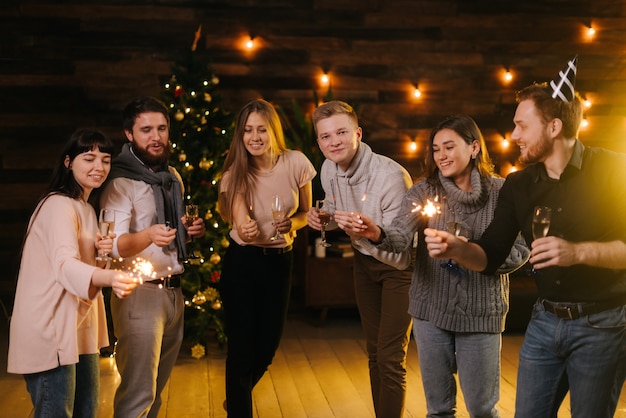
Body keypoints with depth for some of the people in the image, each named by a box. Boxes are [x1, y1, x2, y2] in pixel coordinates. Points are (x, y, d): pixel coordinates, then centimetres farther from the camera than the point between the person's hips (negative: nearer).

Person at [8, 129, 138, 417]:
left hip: (79, 329, 9)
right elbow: (64, 265, -32)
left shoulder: (86, 209, 16)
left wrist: (102, 255, -1)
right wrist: (110, 278, -52)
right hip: (50, 331, -9)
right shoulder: (59, 205, -15)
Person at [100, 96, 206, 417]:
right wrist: (148, 236, -41)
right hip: (140, 292, -7)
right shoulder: (120, 183, -11)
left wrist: (191, 231, 3)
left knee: (158, 385, 18)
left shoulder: (173, 177, 12)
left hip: (173, 291, 8)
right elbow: (114, 245, -22)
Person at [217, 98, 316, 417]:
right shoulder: (236, 173, -12)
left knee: (268, 344, 14)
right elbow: (240, 220, -25)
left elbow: (305, 212, 3)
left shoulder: (295, 163, -10)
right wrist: (246, 229, -49)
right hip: (243, 262, -2)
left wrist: (292, 224, -20)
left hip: (280, 261, 2)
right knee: (241, 346, -1)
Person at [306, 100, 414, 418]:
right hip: (364, 261, 6)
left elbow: (401, 257, -32)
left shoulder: (391, 176, -32)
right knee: (374, 352, 17)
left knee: (391, 359, -6)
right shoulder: (329, 170, -11)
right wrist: (321, 218, -11)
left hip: (398, 266, -6)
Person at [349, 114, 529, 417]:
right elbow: (402, 236, -18)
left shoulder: (501, 192, -5)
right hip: (431, 311, 2)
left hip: (481, 313, -1)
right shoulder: (424, 191, -3)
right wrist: (377, 233, -40)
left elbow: (519, 252, -6)